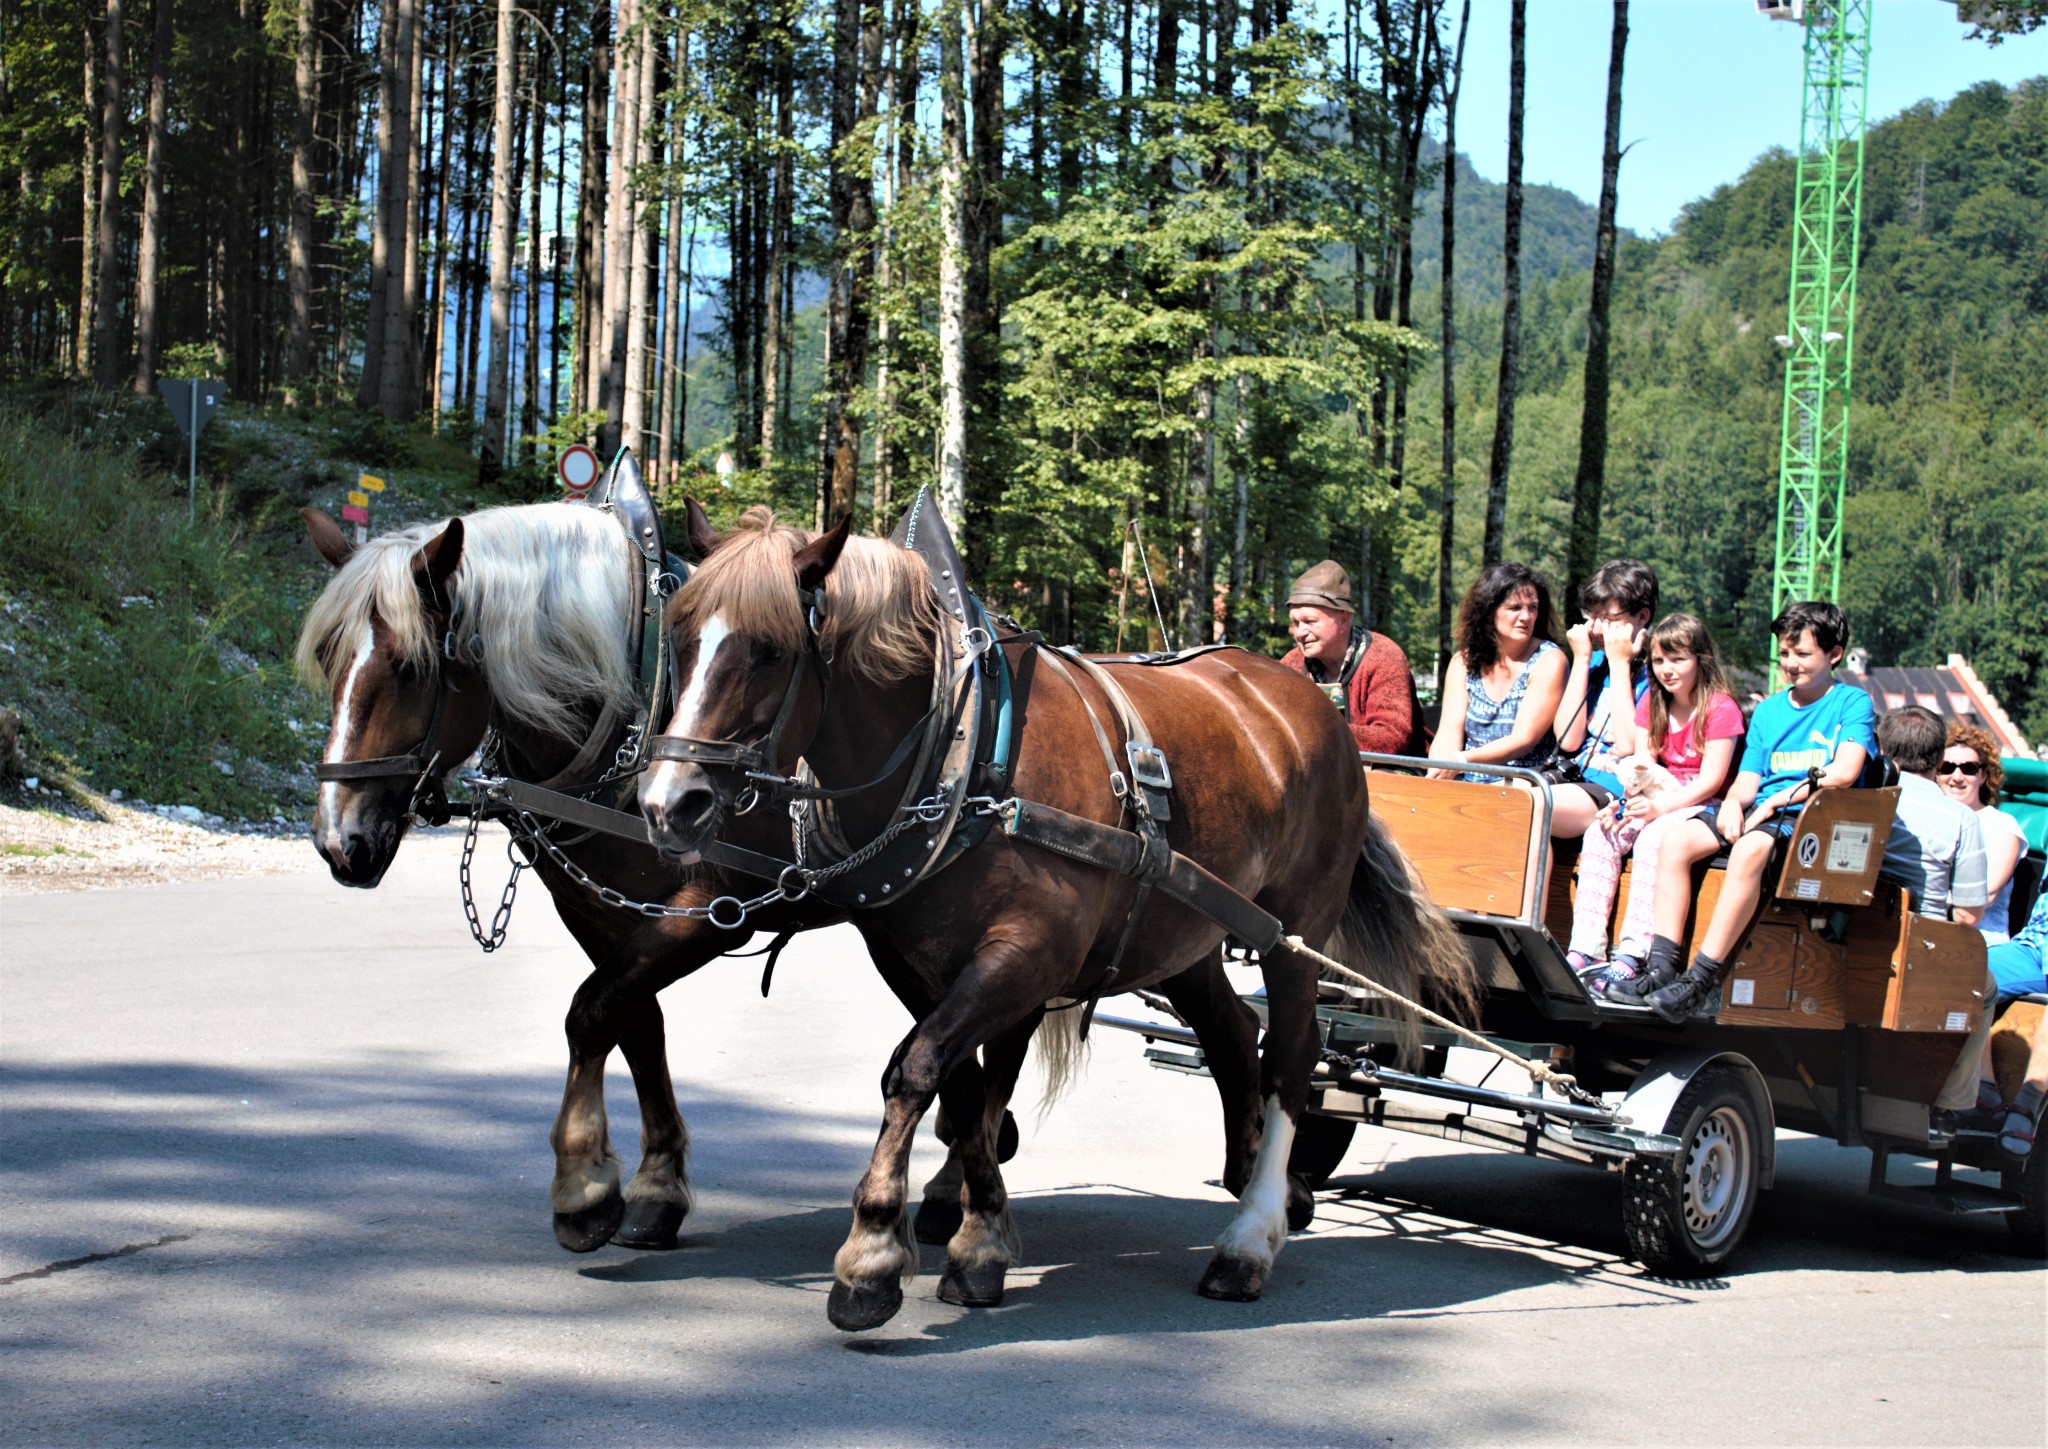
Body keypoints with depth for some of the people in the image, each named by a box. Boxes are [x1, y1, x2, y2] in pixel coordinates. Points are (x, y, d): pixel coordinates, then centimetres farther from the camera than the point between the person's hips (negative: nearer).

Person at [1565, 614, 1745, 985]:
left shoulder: (1721, 708, -8)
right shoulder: (1651, 702, 13)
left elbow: (1711, 780, -15)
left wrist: (1660, 807, -27)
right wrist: (1631, 797, -16)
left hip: (1702, 805, -6)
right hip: (1655, 801, 6)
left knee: (1653, 837, -35)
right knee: (1599, 833, -21)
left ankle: (1631, 957, -42)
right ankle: (1585, 950, -31)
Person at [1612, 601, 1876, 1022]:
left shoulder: (1852, 702, 4)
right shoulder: (1769, 710, 22)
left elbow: (1844, 772, -10)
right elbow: (1747, 780, 17)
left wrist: (1777, 800, -15)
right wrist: (1733, 802, -8)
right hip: (1759, 812, 7)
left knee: (1750, 848, -37)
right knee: (1678, 839, -19)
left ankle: (1701, 980, -39)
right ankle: (1661, 967, -24)